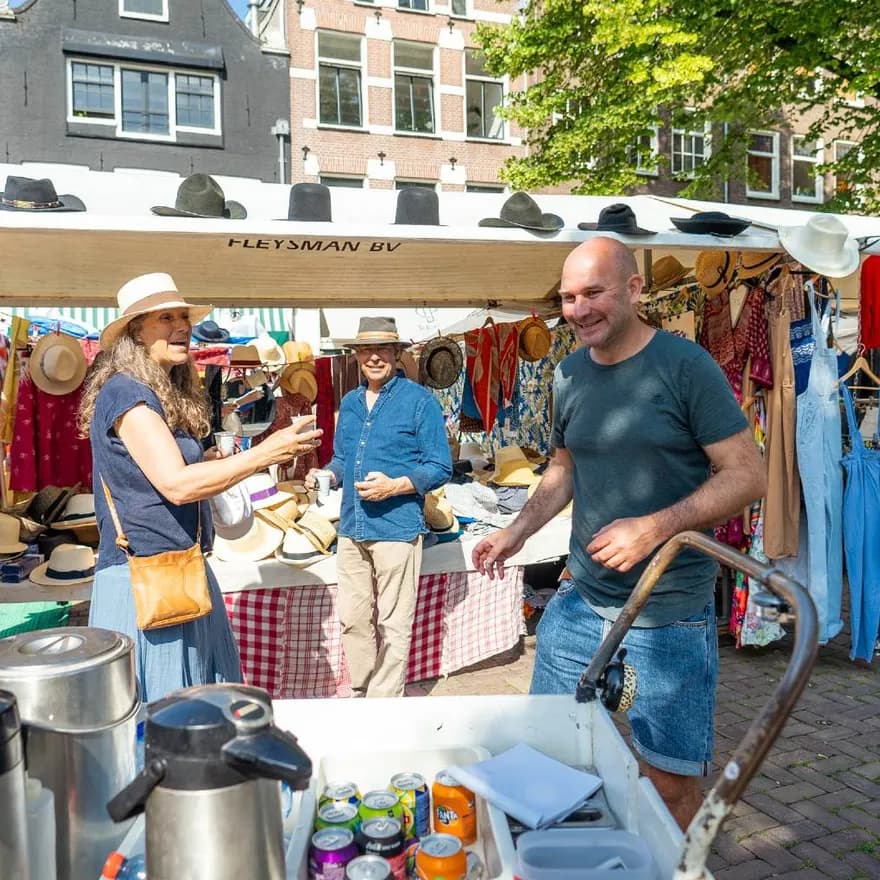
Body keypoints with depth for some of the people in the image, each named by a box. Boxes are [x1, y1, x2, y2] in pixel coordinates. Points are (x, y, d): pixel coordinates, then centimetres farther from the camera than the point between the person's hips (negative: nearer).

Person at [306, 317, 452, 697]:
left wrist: (394, 486, -21)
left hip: (397, 528, -6)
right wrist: (325, 476, 0)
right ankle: (359, 692, 32)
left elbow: (440, 467, -8)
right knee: (352, 619, 14)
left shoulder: (419, 400, -6)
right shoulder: (349, 403, 13)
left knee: (392, 626, 4)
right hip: (351, 529, 6)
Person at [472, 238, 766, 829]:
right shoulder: (570, 375, 5)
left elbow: (748, 475, -12)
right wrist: (517, 532, 6)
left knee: (671, 778, 6)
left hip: (670, 612, -5)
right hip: (581, 602, 5)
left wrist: (655, 527, -23)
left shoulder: (686, 366, -12)